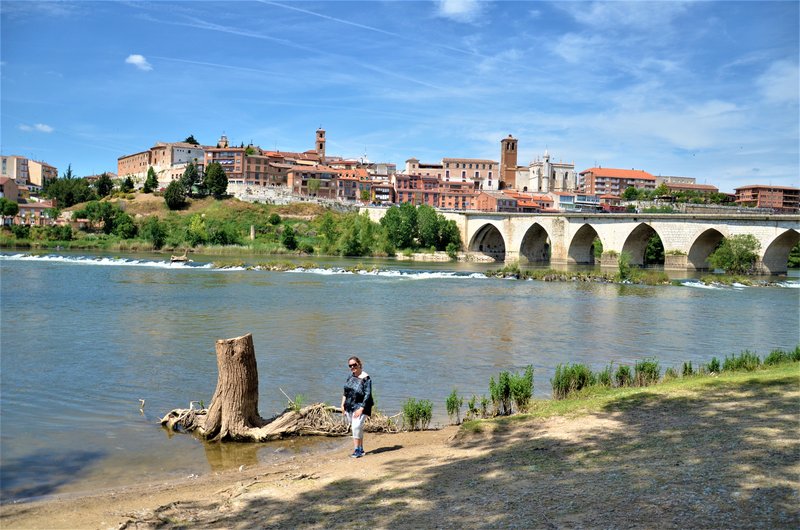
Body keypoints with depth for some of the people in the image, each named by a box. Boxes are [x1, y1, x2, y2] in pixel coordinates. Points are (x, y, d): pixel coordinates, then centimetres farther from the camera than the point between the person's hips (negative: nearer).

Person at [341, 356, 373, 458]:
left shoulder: (366, 378, -16)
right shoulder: (351, 375, 5)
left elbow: (367, 395, -18)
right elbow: (345, 391, 14)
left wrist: (361, 409, -22)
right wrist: (342, 404, 9)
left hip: (360, 406, -7)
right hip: (349, 407, 7)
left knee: (356, 427, -16)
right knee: (356, 428, 13)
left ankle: (357, 450, -8)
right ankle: (361, 449, 23)